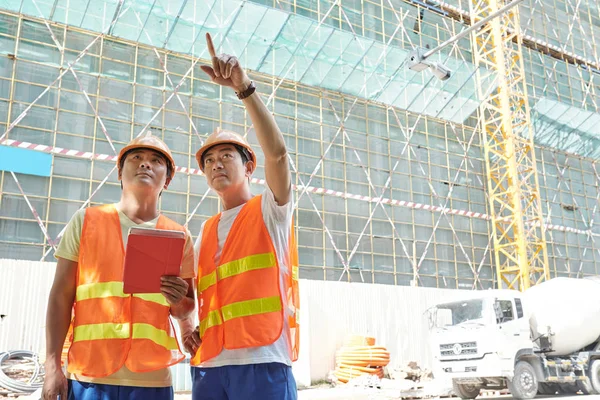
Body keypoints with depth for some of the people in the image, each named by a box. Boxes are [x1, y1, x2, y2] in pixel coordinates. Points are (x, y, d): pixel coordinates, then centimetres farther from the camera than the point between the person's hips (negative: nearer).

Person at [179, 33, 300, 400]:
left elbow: (277, 151, -13)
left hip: (263, 360, -5)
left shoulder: (271, 211, 5)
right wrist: (186, 324, 5)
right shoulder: (206, 230, 20)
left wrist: (245, 87, -18)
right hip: (209, 365, 6)